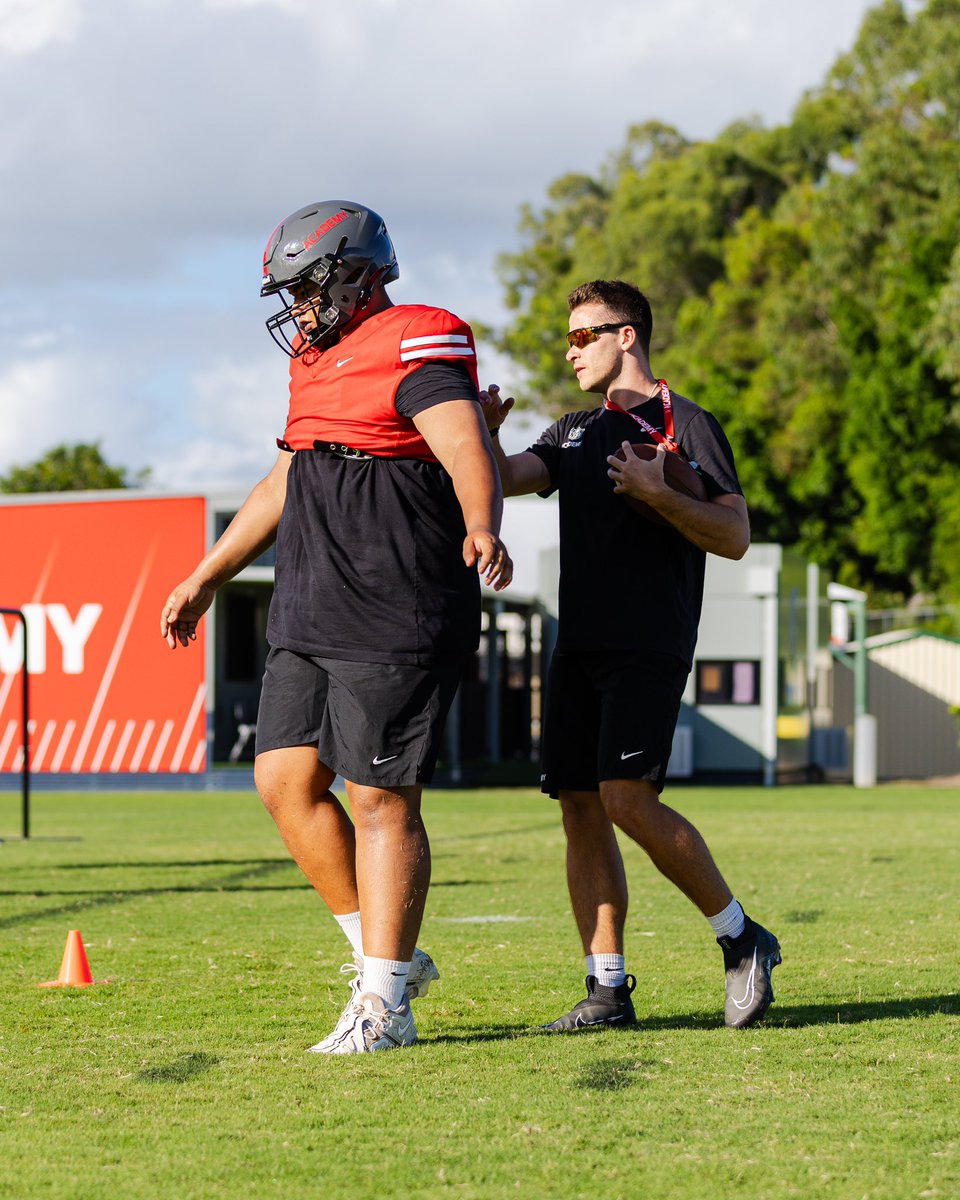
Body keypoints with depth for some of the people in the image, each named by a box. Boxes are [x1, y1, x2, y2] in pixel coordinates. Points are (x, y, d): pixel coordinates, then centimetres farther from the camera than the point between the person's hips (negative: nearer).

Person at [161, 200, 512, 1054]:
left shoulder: (418, 348, -9)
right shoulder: (323, 363, 19)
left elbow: (468, 454, -24)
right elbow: (284, 486, 28)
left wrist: (481, 531, -44)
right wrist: (206, 578, 32)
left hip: (397, 622, -9)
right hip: (310, 619, 9)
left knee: (382, 800, -6)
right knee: (286, 780, 6)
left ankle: (386, 1003, 1)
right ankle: (386, 956, 18)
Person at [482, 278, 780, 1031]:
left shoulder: (686, 425, -1)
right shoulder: (577, 433, 21)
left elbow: (735, 537, -8)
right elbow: (507, 481, 7)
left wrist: (659, 494, -20)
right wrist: (484, 432, -12)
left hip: (650, 648, -7)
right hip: (579, 647, 7)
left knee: (628, 801, -18)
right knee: (581, 809, 1)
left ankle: (742, 939, -2)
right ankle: (608, 989, 4)